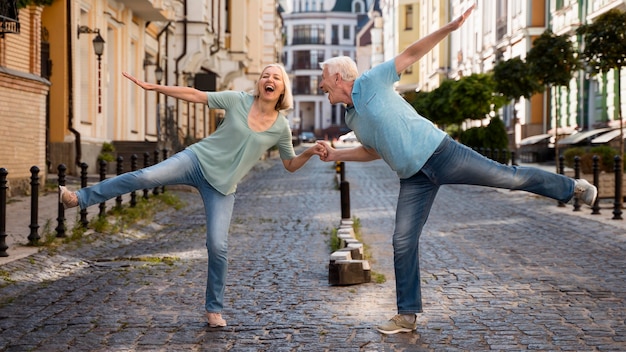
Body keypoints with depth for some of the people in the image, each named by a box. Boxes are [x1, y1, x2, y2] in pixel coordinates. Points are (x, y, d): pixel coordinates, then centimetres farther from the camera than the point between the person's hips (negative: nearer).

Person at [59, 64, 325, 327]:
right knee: (145, 176, -23)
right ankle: (79, 198, -14)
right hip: (197, 159, 0)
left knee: (217, 246, -8)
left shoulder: (281, 127, -2)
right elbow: (195, 96, 0)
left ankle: (214, 309, 10)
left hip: (222, 186, 0)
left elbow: (291, 165, 9)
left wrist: (310, 152, -11)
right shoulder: (238, 100, -4)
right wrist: (154, 87, -4)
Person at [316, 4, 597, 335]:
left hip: (438, 152, -6)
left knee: (509, 177, 1)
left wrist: (450, 27, -20)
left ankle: (572, 187, 26)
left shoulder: (370, 81, -6)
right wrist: (335, 154, 16)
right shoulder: (351, 119, 15)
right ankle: (407, 316, 8)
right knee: (403, 242, -1)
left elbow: (412, 53, -9)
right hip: (414, 178, 6)